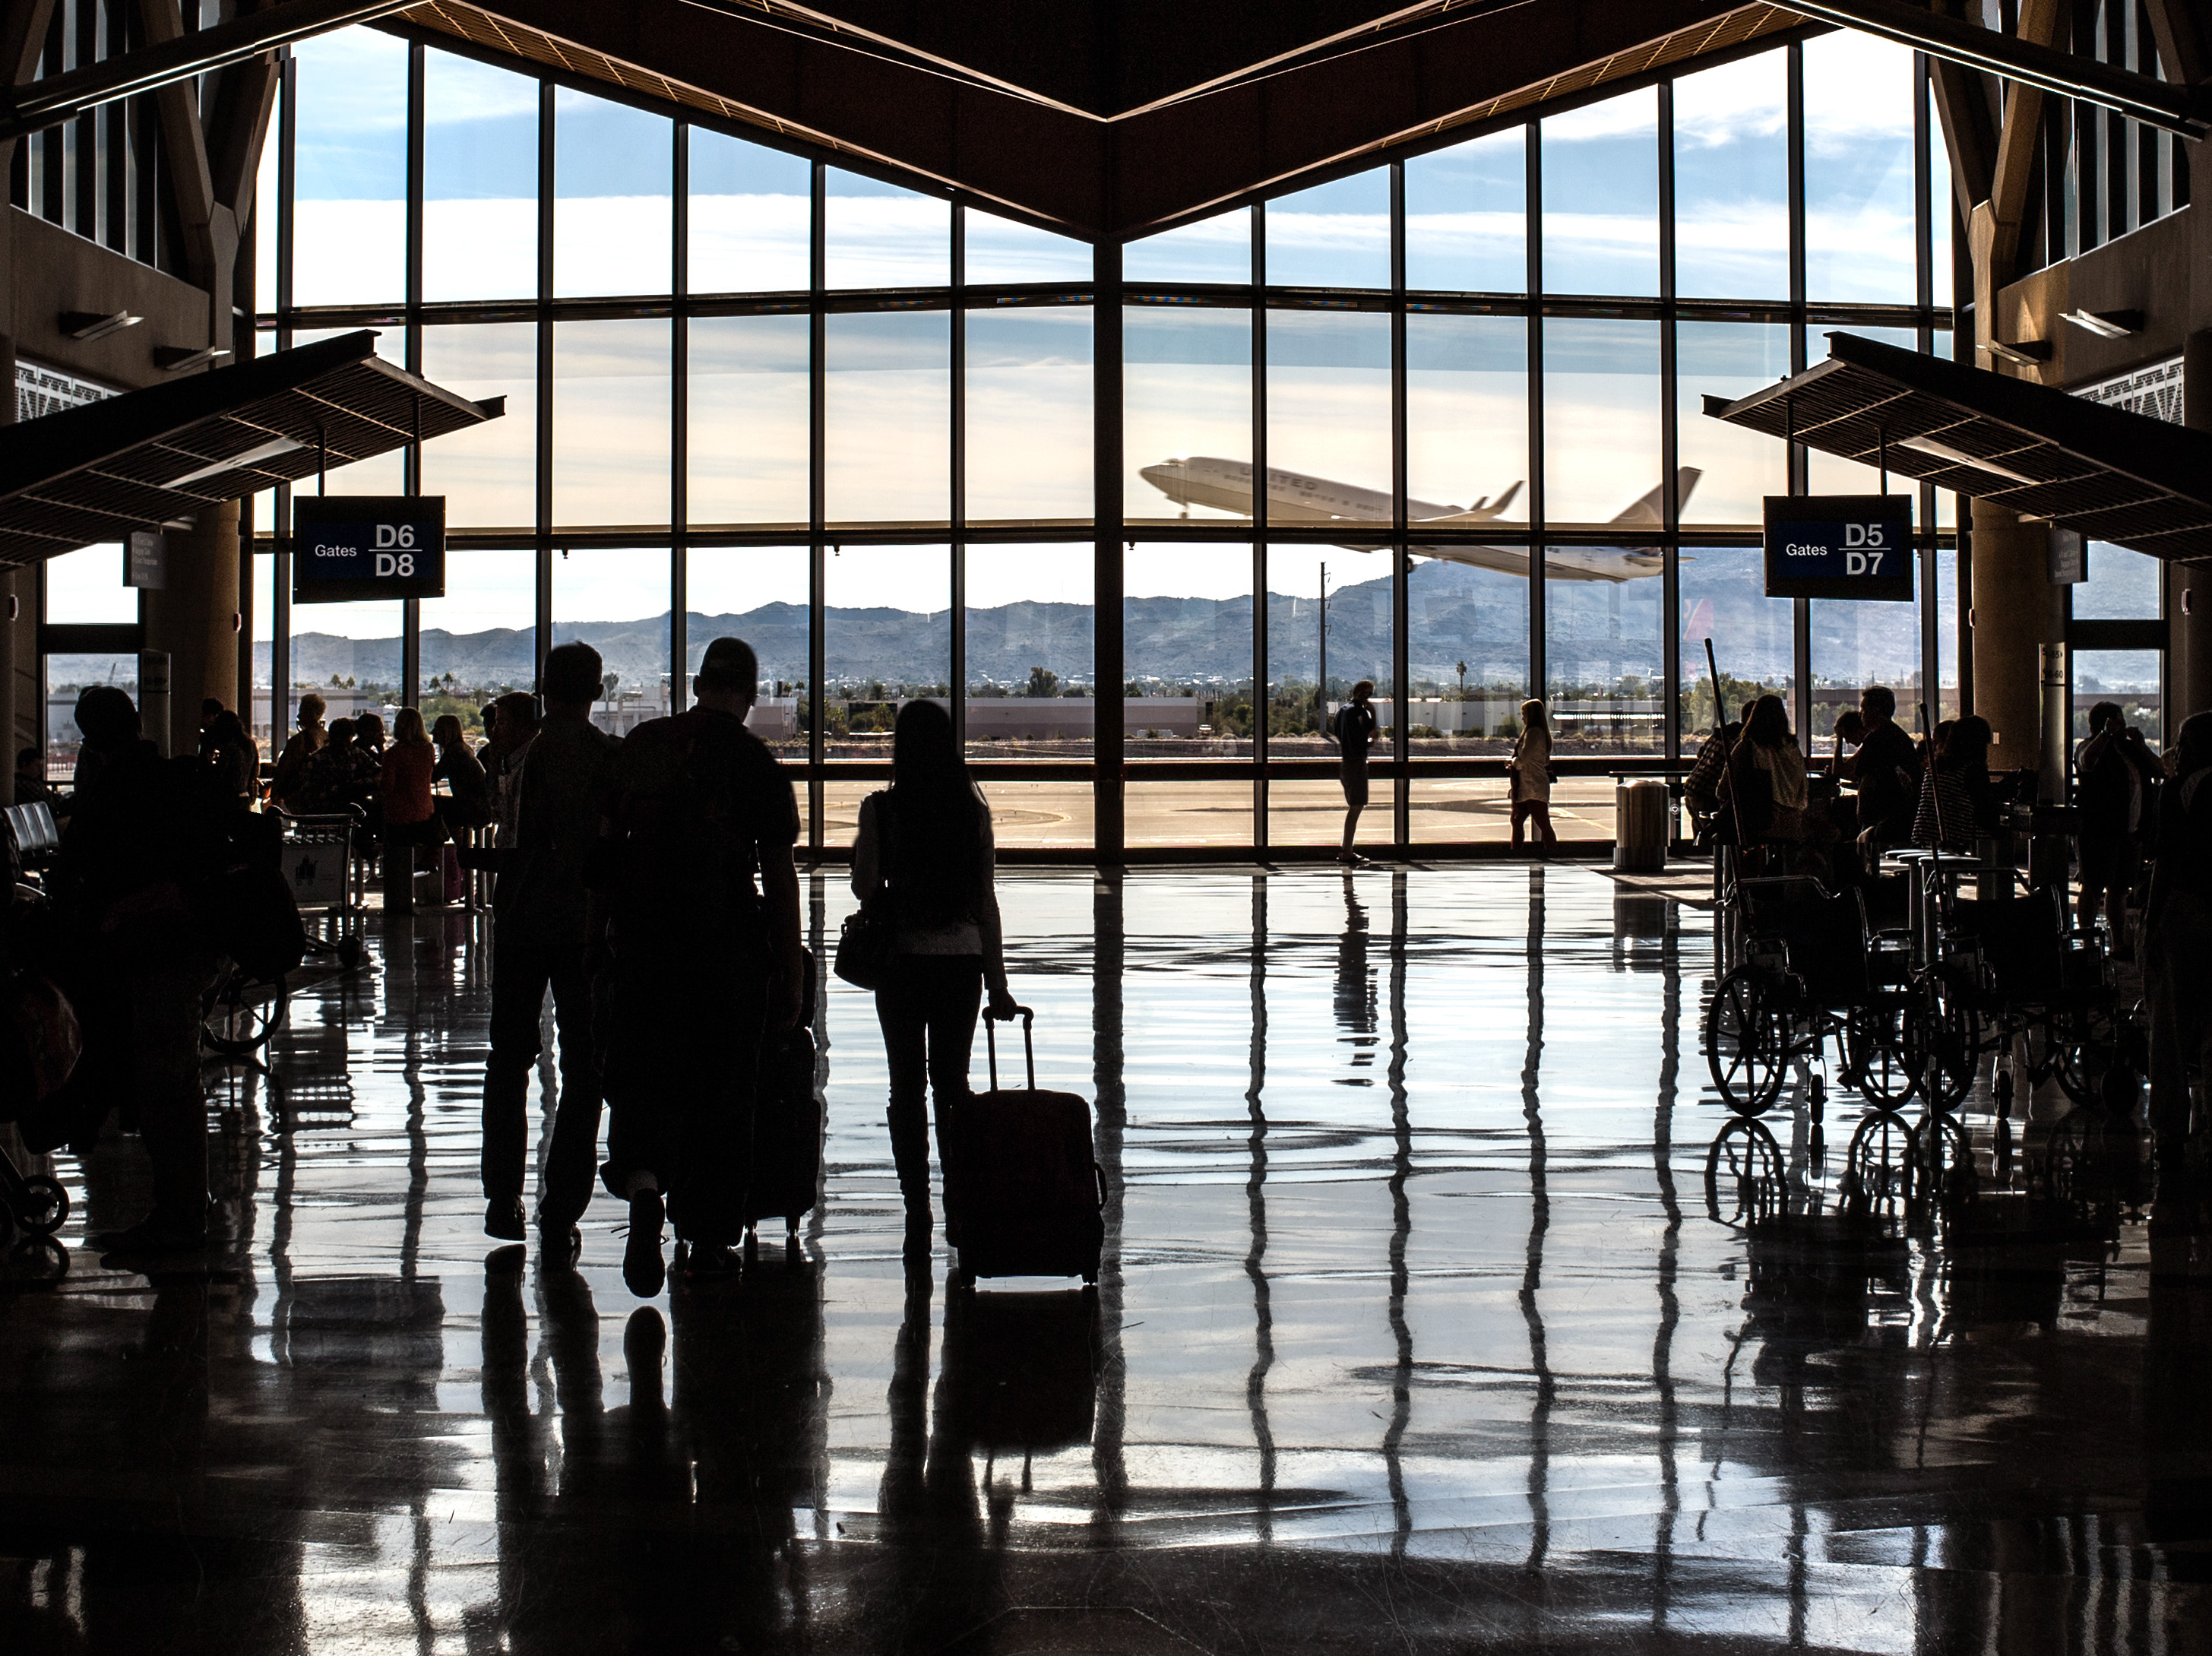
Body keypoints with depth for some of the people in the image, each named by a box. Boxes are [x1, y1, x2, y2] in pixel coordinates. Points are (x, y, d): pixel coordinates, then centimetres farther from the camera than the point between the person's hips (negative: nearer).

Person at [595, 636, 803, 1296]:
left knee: (644, 1070, 6)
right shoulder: (755, 762, -5)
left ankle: (642, 1181, -23)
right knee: (721, 1087, 10)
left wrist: (599, 934, 19)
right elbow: (780, 876, -5)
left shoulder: (642, 744, 5)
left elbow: (608, 849, 9)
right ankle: (707, 1236, 17)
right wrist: (790, 975, 0)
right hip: (730, 939, -2)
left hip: (645, 937, 2)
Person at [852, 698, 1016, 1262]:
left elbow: (866, 888, -6)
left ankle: (917, 1215, 1)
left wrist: (859, 850, 14)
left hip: (901, 960, -2)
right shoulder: (972, 809, 0)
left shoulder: (882, 809, -8)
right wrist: (996, 981, 8)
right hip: (962, 959, 2)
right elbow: (986, 901, 3)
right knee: (953, 1082, 13)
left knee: (907, 1087, 4)